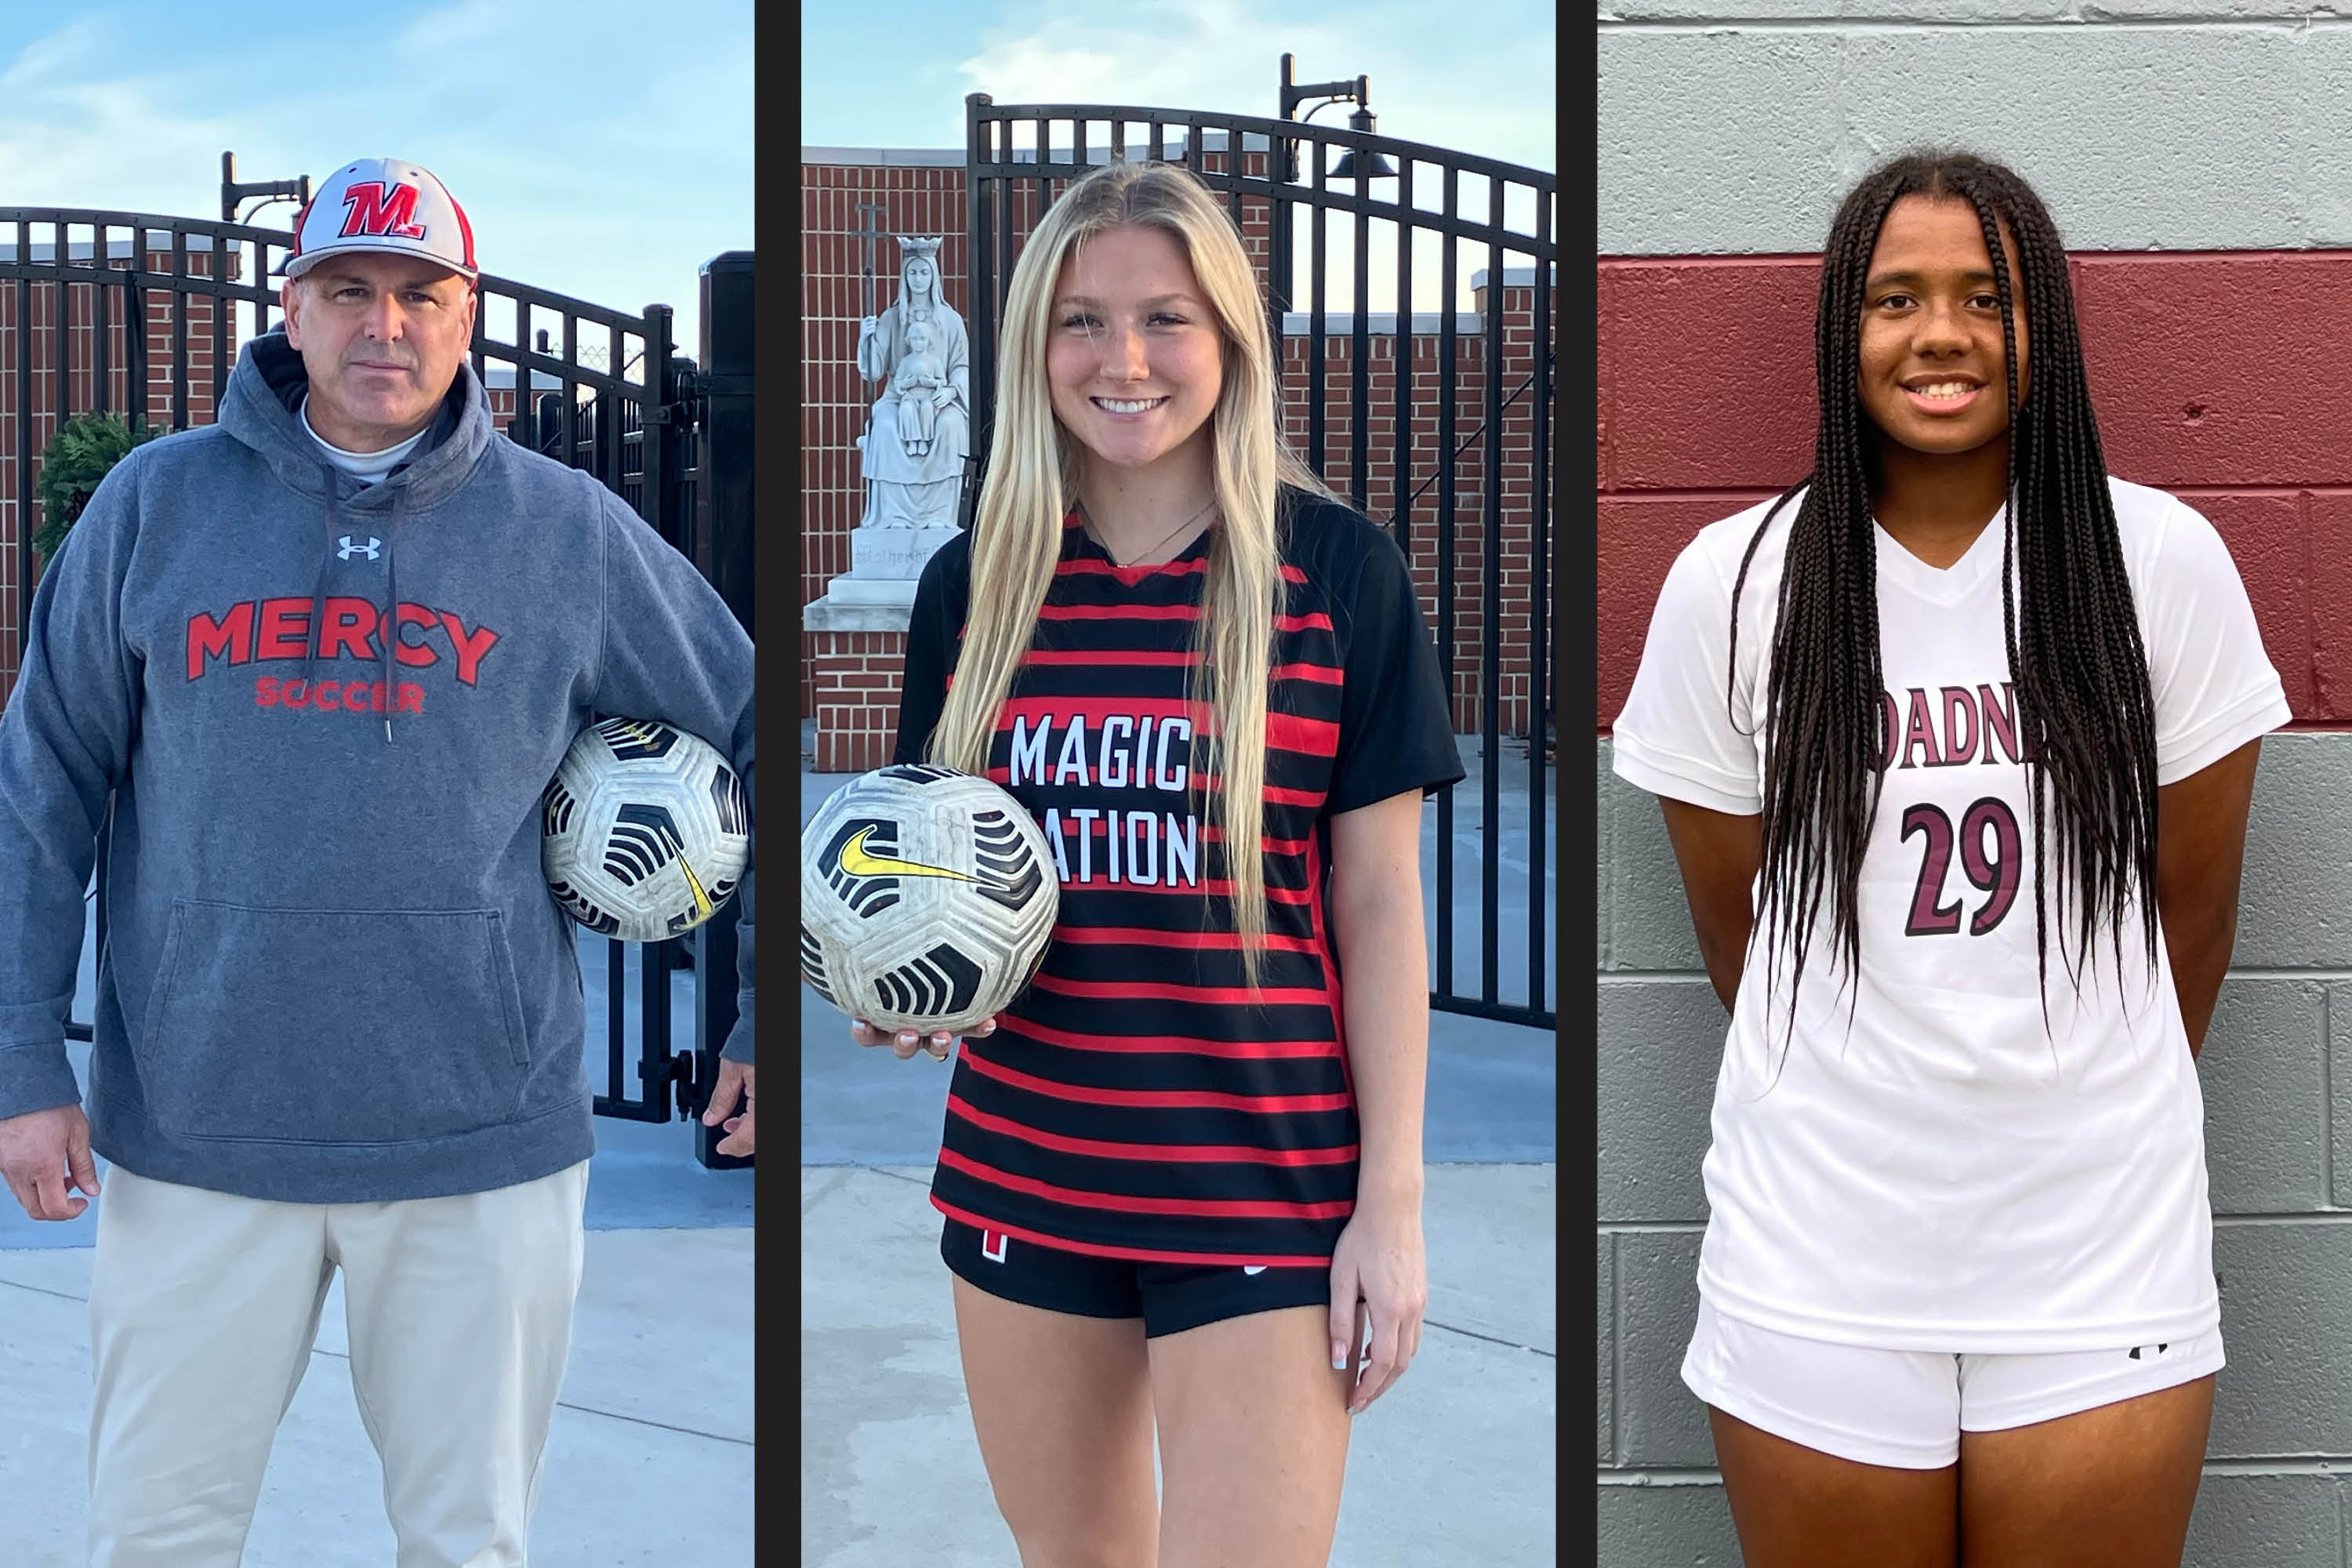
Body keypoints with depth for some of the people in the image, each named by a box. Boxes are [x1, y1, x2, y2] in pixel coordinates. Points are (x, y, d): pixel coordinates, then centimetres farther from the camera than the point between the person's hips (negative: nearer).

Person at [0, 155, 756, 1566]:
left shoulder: (570, 529, 1)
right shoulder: (158, 505, 3)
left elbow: (755, 729, 9)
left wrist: (770, 1021, 8)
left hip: (482, 1136, 0)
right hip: (199, 1131, 1)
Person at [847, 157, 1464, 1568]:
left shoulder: (1337, 569, -5)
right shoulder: (976, 581, 4)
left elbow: (1377, 900, -3)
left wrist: (1394, 1199, -7)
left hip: (1268, 1185, -3)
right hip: (1021, 1170, 4)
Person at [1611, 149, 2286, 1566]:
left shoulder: (2162, 562, -2)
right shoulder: (1735, 581, -3)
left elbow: (2194, 898, 7)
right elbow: (1732, 917, 7)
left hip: (2103, 1244, 0)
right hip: (1820, 1252, 0)